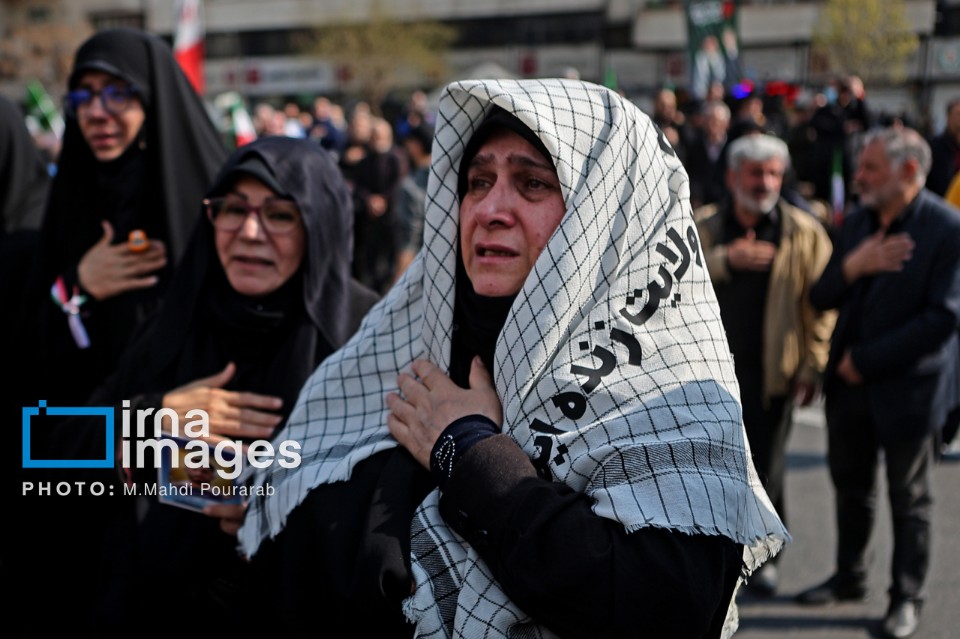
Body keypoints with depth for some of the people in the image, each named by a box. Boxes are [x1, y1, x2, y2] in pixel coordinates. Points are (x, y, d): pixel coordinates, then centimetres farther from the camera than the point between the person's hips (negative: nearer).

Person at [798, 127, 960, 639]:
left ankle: (906, 598, 23)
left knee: (908, 499, 9)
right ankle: (849, 578, 36)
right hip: (849, 384, 6)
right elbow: (821, 299, 3)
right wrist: (851, 267, -19)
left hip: (906, 385, -6)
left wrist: (865, 360, -17)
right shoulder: (856, 223, 4)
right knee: (851, 486, 18)